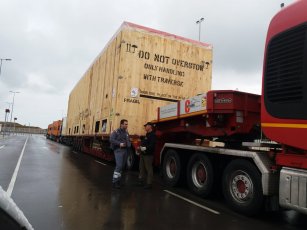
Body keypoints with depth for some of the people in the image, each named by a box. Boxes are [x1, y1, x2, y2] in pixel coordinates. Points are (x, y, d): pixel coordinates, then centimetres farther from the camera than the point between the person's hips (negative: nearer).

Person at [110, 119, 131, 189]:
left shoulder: (126, 132, 15)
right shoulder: (116, 132, -7)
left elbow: (128, 141, 23)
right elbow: (111, 139, -15)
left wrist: (129, 144, 1)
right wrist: (119, 144, -21)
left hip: (125, 150, 7)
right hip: (118, 150, -7)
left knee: (122, 166, 11)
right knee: (119, 165, -14)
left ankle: (118, 180, 24)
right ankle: (115, 182, -7)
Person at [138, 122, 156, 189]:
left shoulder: (152, 135, -13)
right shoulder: (147, 135, 19)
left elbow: (152, 145, -25)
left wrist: (145, 148, -29)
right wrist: (141, 146, 9)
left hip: (148, 155, -10)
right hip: (143, 154, 10)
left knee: (149, 169, -5)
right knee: (142, 168, 17)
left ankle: (149, 183, 2)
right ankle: (141, 180, 29)